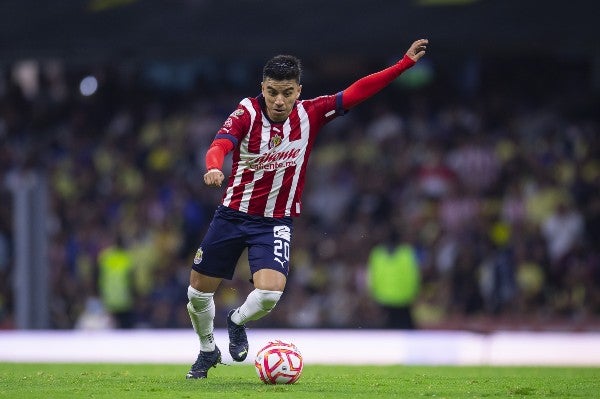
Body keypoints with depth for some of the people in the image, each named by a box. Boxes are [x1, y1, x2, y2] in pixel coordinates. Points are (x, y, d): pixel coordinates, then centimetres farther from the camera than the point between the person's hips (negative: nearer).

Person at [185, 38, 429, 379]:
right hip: (233, 214, 0)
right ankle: (208, 350, 36)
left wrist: (405, 64, -17)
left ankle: (238, 322, 13)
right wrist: (214, 168, -56)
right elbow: (220, 145, -33)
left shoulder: (310, 114, -8)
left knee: (270, 292, -22)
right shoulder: (247, 113, -16)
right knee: (199, 290, 7)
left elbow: (356, 93, -10)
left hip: (276, 221, 0)